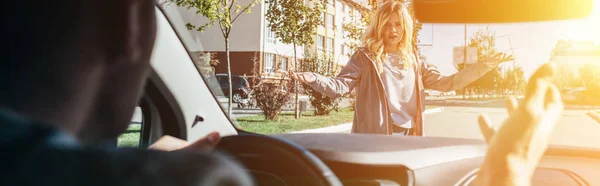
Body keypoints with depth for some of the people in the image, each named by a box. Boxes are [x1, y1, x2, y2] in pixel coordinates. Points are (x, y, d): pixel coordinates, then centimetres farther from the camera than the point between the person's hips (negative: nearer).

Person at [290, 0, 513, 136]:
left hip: (407, 139, 5)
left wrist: (483, 66, 6)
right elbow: (339, 86, -12)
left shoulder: (412, 61, 13)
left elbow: (446, 83, 14)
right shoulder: (365, 57, -1)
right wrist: (315, 79, -34)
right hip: (375, 140, -5)